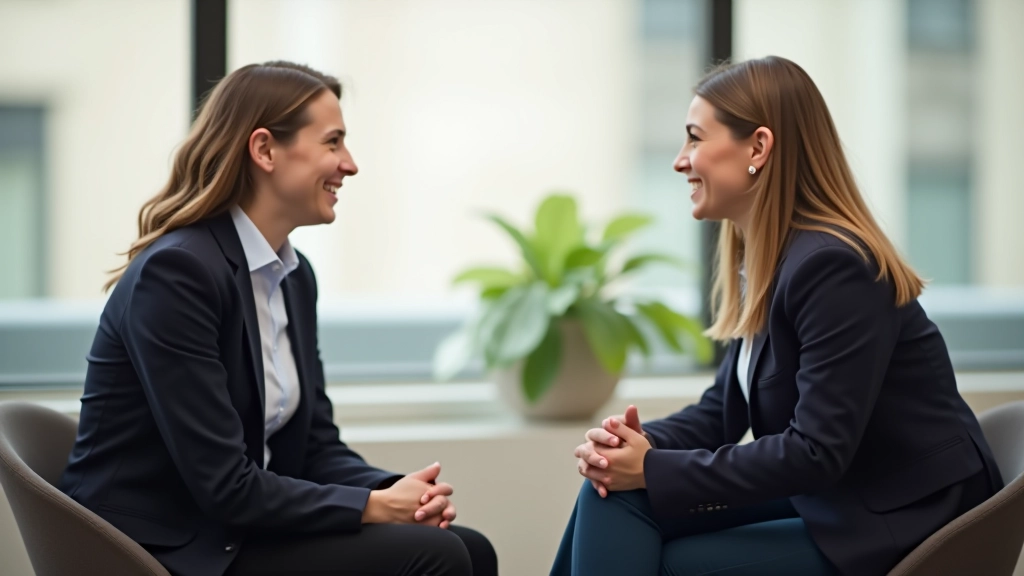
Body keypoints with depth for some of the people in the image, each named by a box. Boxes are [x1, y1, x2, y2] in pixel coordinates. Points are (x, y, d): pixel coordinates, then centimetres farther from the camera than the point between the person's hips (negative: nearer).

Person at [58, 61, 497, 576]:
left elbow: (318, 445, 11)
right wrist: (376, 506, -17)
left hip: (240, 531, 8)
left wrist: (401, 494, -9)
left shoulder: (295, 275, 10)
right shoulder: (174, 272, -18)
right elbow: (223, 485, -22)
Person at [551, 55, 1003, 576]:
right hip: (826, 498, 8)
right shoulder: (761, 262, 8)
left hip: (903, 523, -8)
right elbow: (722, 409, 12)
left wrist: (654, 470, -20)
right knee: (613, 497, -5)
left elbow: (816, 453, -24)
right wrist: (640, 444, -9)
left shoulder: (833, 267, -21)